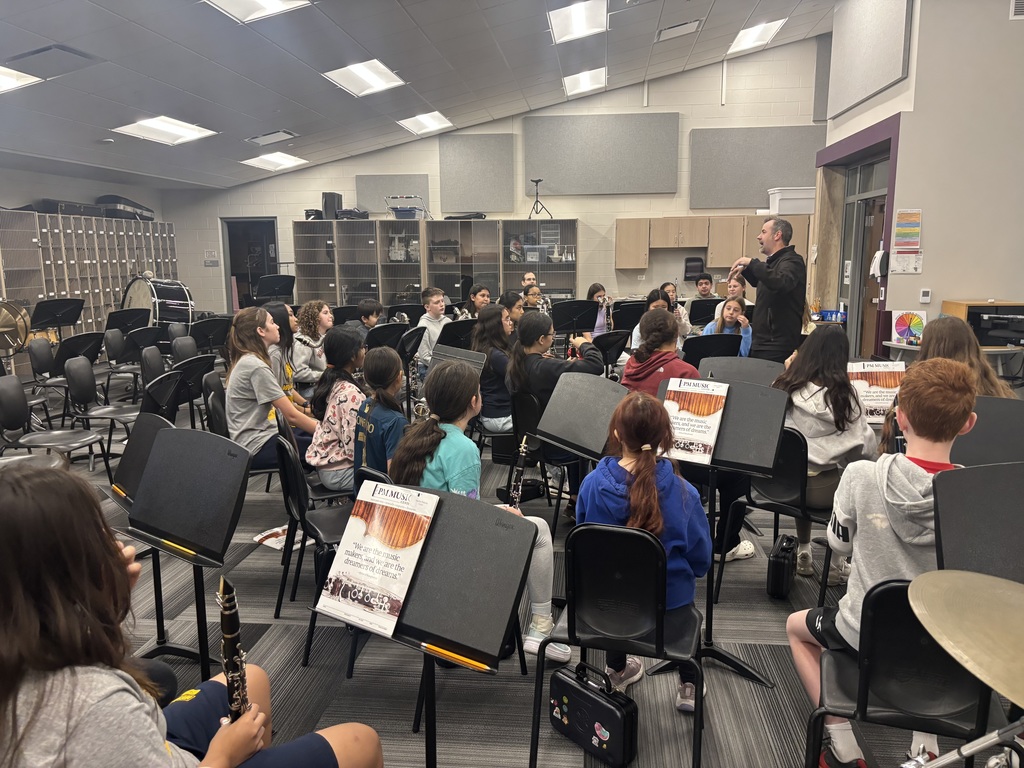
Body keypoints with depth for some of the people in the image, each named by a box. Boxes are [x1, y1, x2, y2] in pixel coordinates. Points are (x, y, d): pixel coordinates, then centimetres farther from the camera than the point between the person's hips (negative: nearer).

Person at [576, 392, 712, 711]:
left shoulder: (592, 484, -19)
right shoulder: (683, 492, -23)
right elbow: (701, 559, -10)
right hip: (667, 597, -1)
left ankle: (617, 671, 54)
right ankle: (688, 687, 39)